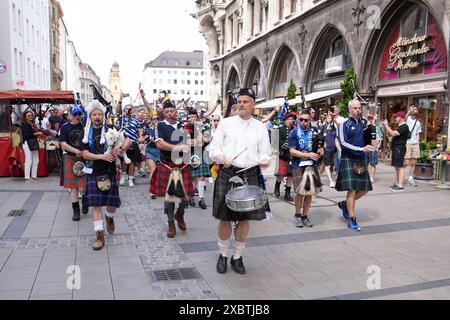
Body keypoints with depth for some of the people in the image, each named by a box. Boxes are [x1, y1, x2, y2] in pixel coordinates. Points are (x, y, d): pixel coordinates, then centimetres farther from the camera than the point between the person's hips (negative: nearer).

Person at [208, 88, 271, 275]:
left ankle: (237, 257, 24)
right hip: (227, 174, -1)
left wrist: (264, 161, -15)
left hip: (249, 175, 1)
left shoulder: (260, 127, 9)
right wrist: (222, 157, -18)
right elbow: (213, 148, 3)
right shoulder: (226, 123, 4)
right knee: (225, 217, 4)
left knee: (245, 218, 6)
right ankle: (222, 255, 24)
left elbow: (265, 154, 8)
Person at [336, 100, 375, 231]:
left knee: (364, 189, 7)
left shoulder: (363, 123, 11)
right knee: (352, 189, -8)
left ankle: (345, 204, 31)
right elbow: (343, 143, -14)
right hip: (348, 159, -6)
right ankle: (351, 220, 2)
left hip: (361, 159, 6)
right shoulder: (344, 124, -5)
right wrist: (361, 149, -20)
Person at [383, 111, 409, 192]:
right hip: (396, 148, 10)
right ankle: (396, 184, 20)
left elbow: (393, 133, -23)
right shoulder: (400, 127, 20)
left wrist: (386, 125, -13)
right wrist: (386, 126, 11)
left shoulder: (404, 127, -13)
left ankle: (400, 186, -12)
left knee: (400, 167, -10)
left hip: (399, 149, -10)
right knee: (396, 167, 13)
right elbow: (389, 134, 24)